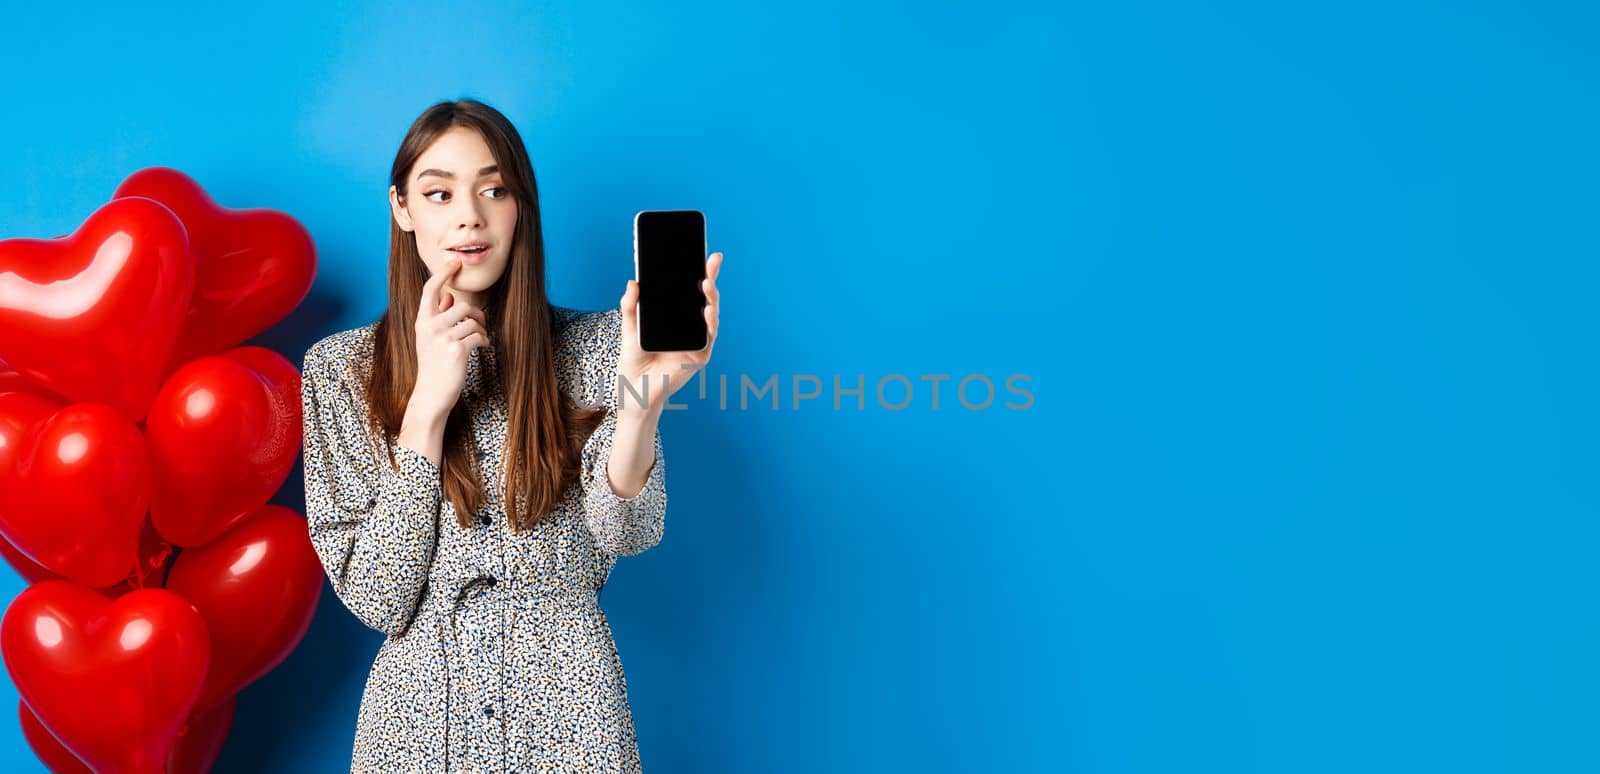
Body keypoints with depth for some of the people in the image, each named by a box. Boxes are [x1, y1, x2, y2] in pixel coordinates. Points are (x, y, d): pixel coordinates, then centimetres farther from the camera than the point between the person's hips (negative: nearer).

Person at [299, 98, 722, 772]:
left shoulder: (592, 347, -4)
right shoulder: (340, 369, -3)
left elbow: (624, 532, -19)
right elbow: (378, 599, -10)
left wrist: (641, 399, -38)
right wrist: (428, 402, -18)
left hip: (568, 715, 0)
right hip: (419, 711, 1)